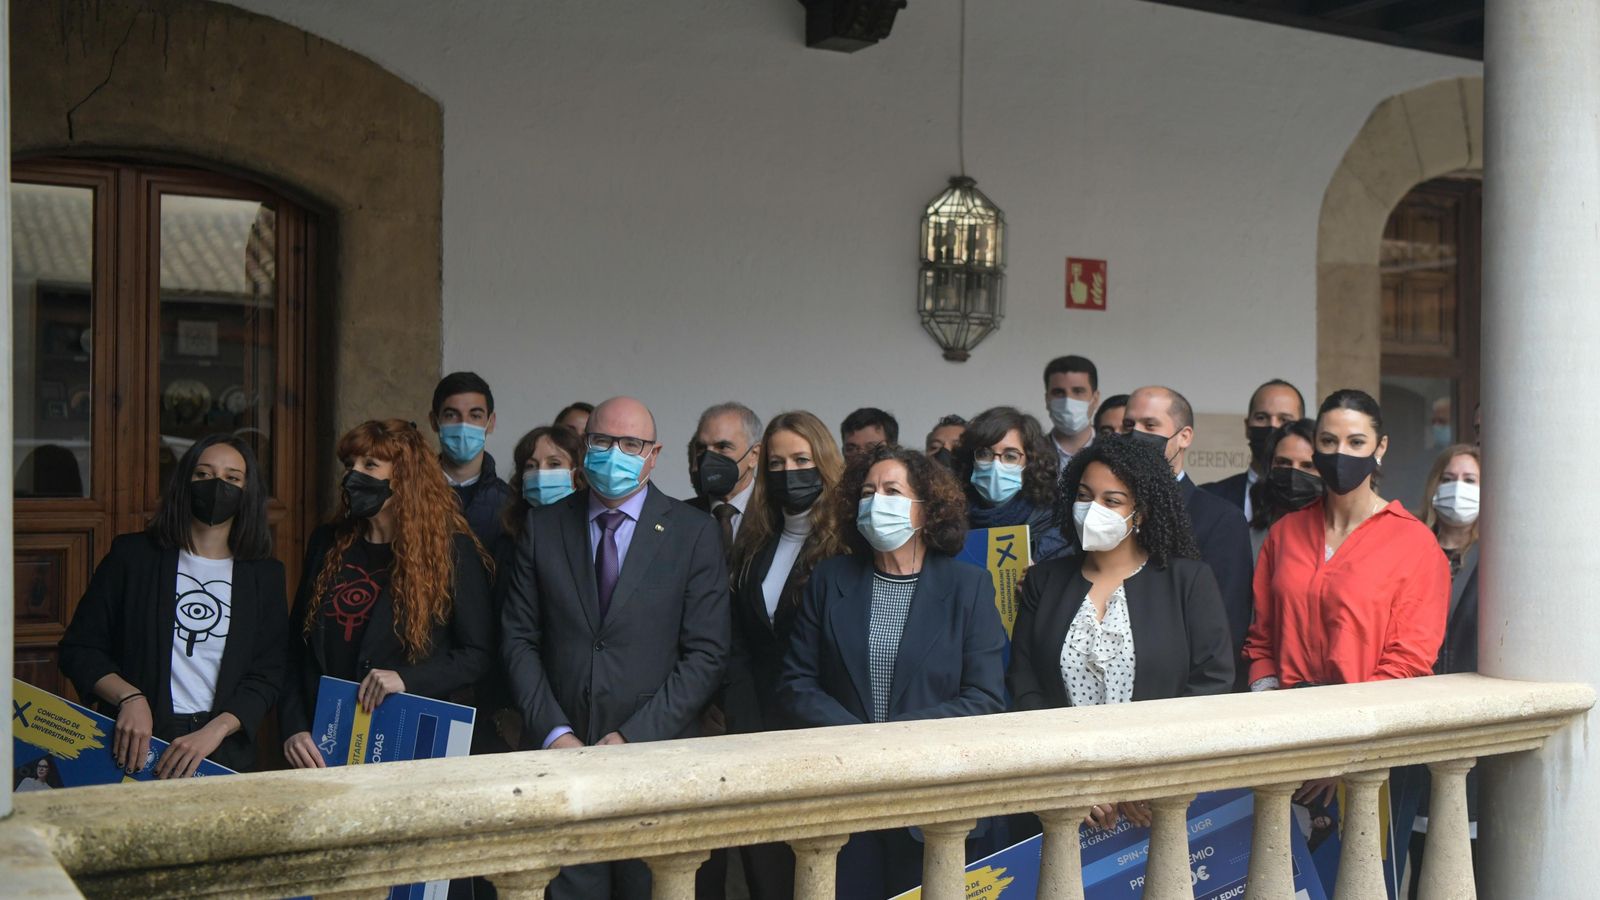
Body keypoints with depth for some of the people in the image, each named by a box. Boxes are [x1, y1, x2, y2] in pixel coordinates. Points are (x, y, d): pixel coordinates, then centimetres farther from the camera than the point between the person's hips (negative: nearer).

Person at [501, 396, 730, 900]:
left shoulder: (694, 534, 0)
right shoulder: (543, 528, 7)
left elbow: (706, 654, -4)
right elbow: (518, 639, 6)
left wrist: (635, 736, -11)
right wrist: (553, 732, -6)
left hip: (656, 754, -1)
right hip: (559, 751, 1)